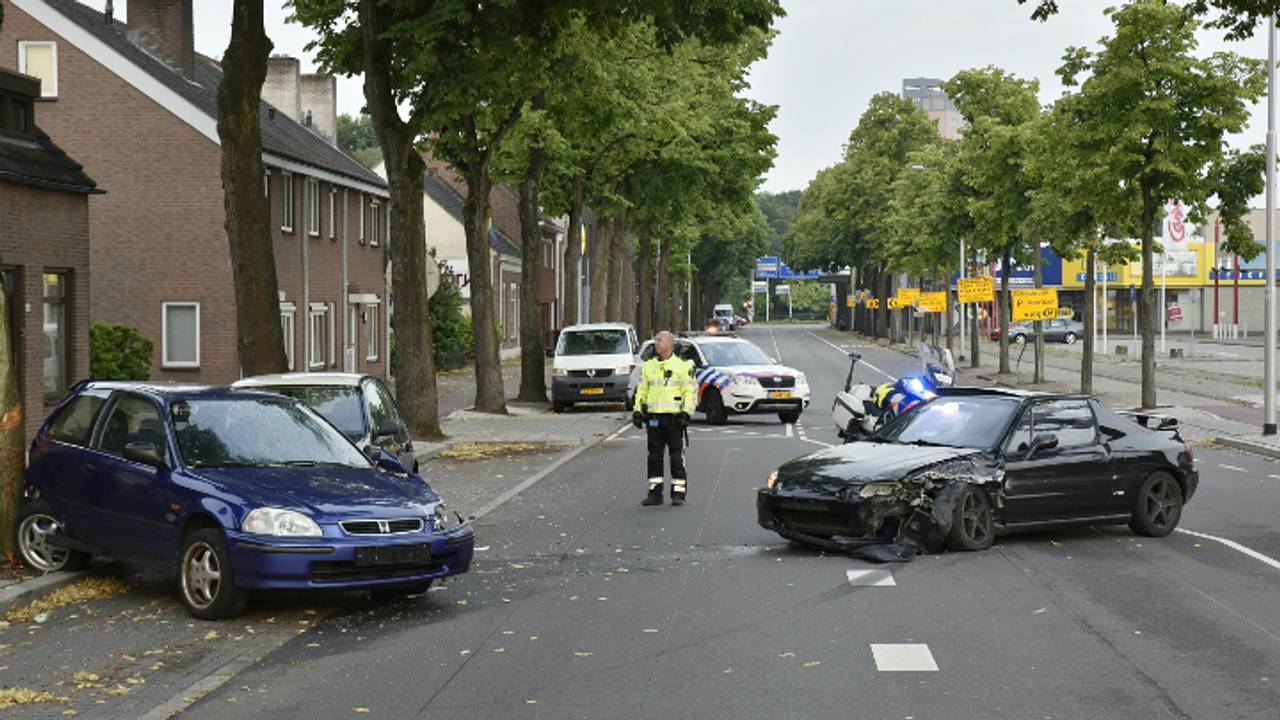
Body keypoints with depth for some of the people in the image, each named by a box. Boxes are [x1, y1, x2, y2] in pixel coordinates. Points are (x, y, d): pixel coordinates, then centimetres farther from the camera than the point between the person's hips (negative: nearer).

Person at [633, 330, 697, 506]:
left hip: (674, 417, -4)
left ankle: (678, 493, 2)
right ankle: (655, 492, 11)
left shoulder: (682, 366, -1)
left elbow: (691, 391, -3)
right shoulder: (648, 366, 13)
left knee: (676, 457, -3)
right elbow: (641, 390, 18)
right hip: (653, 417, 5)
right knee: (654, 456, 6)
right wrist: (637, 410, 8)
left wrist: (686, 412, -12)